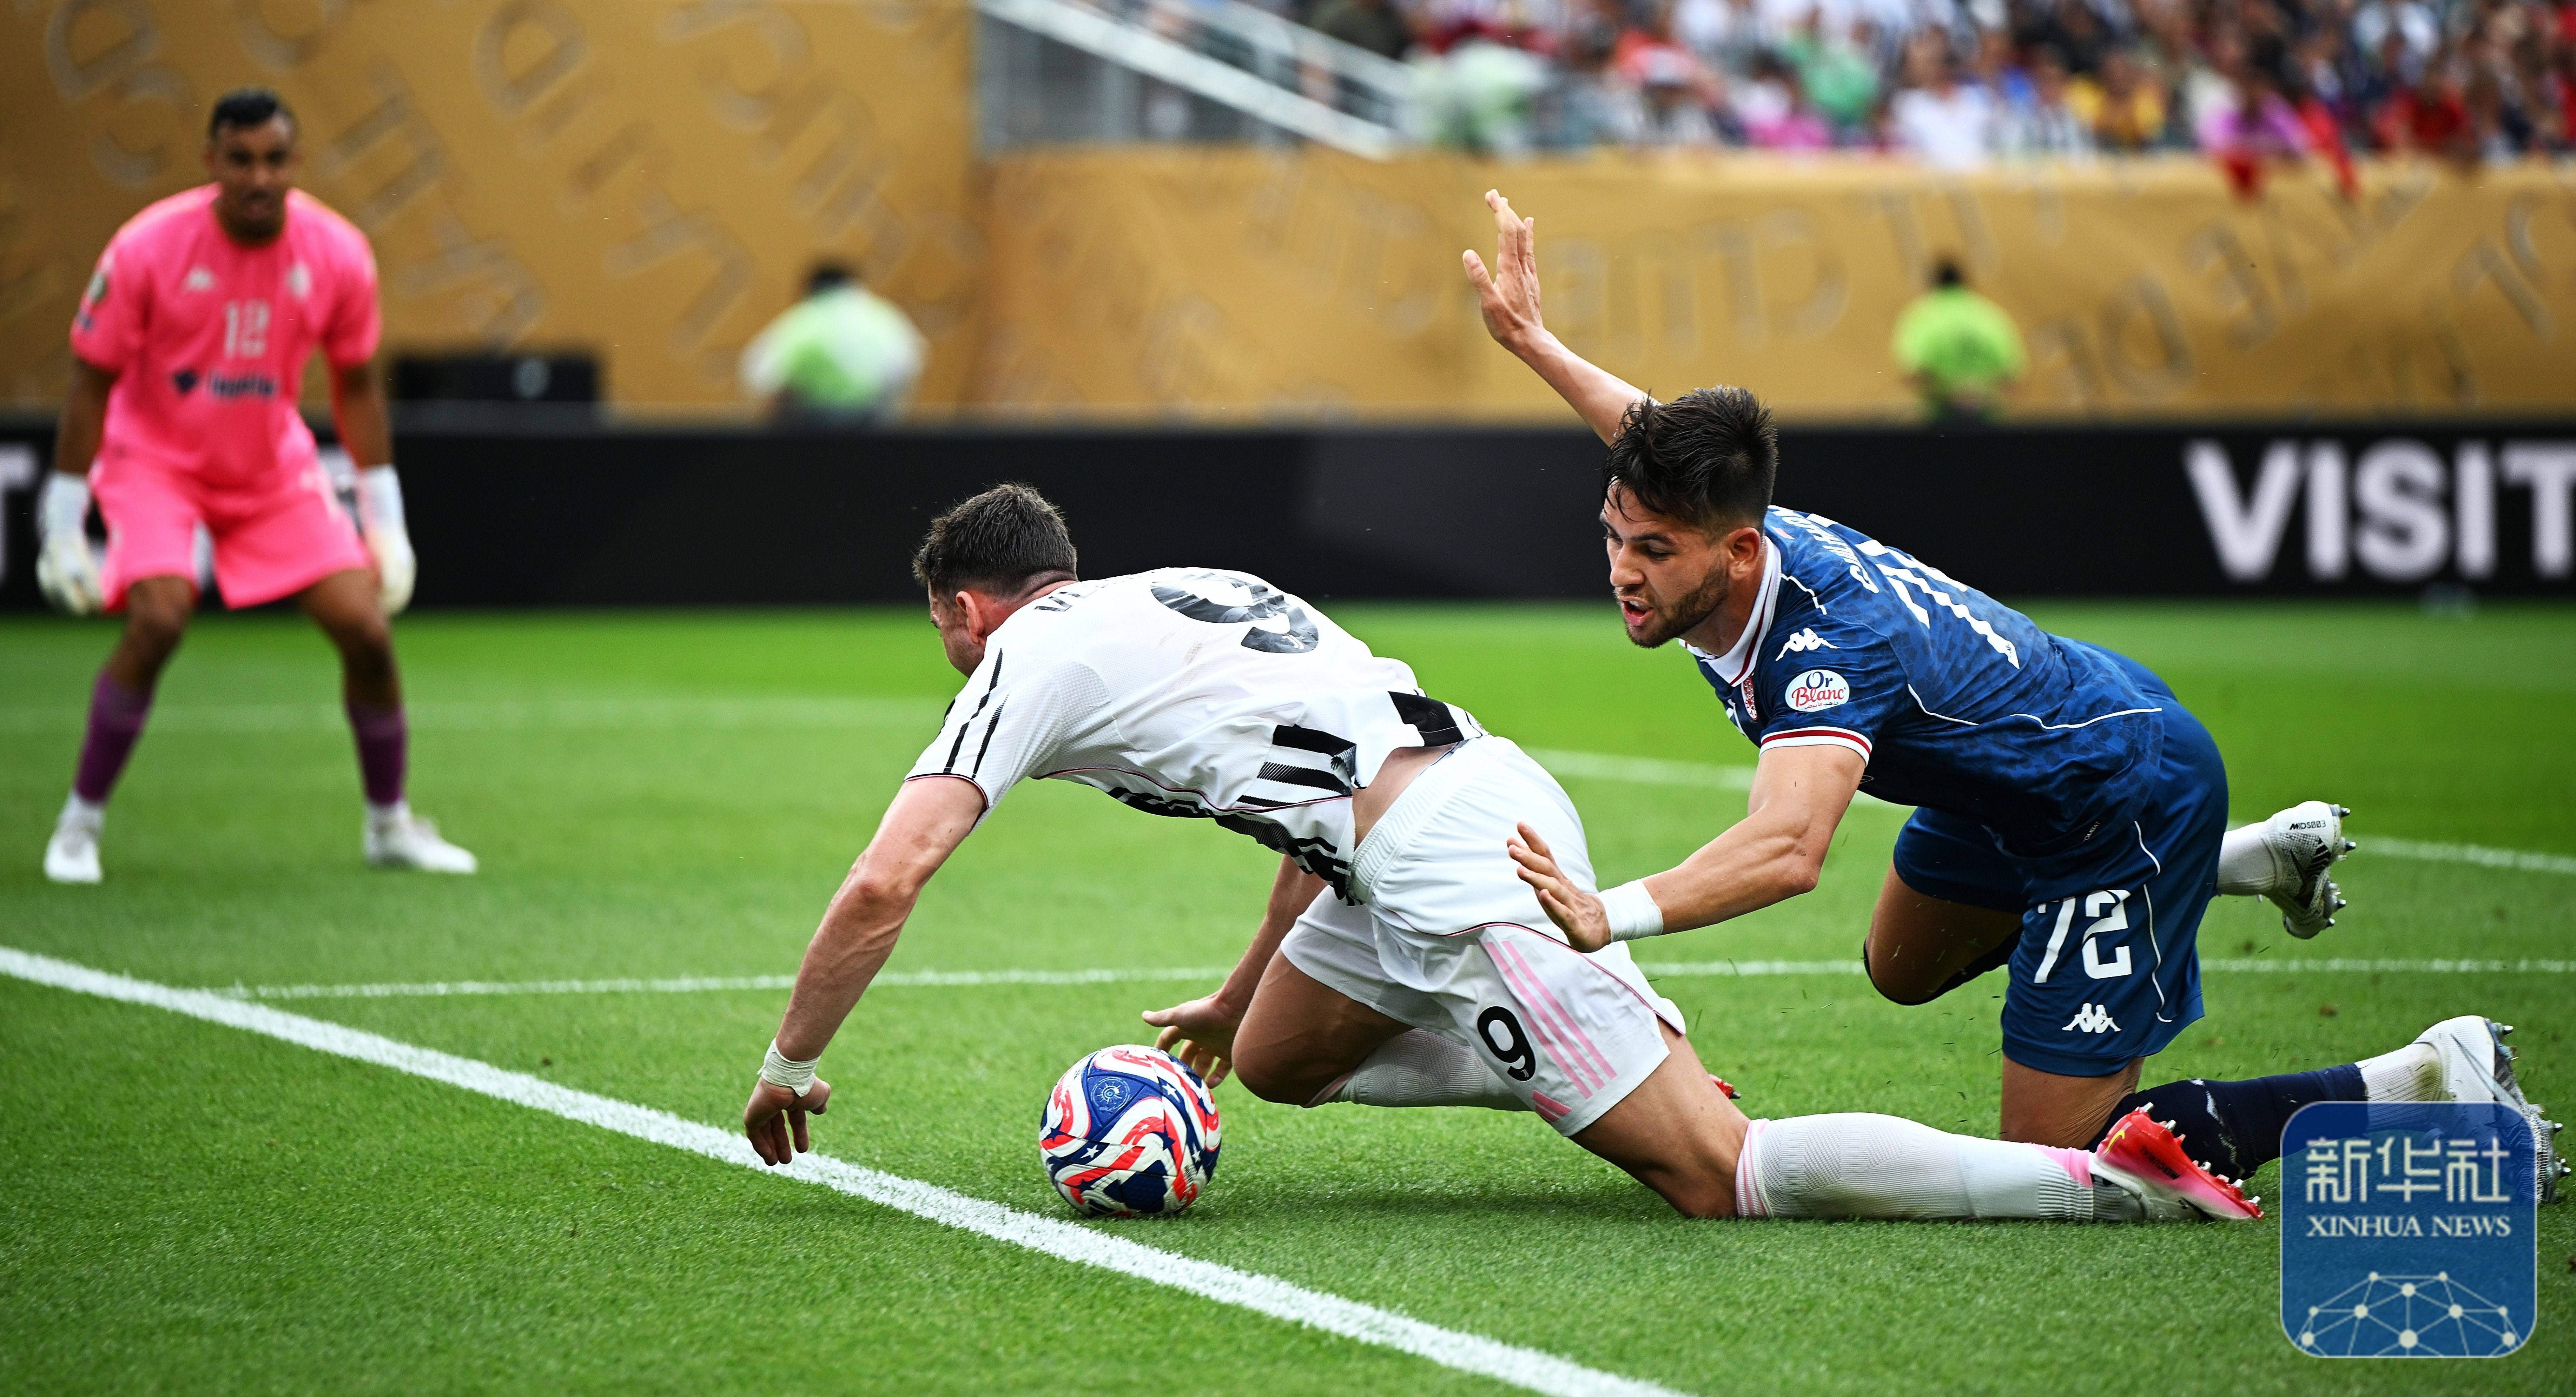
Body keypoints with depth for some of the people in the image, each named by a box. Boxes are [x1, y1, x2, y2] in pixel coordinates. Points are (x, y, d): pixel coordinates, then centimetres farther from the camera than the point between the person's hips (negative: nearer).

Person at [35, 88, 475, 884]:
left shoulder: (337, 255, -12)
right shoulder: (147, 249, -20)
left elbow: (356, 385, 3)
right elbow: (91, 382, -12)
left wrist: (385, 522, 2)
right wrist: (63, 528, -13)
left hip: (274, 470, 3)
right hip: (155, 460, -3)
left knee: (366, 628, -6)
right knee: (158, 618, -27)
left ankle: (390, 826, 16)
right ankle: (80, 823, -11)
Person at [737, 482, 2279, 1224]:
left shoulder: (1029, 660, 4)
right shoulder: (1182, 595, 28)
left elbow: (883, 883, -3)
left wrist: (791, 1066, 9)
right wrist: (1239, 991, 46)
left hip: (1451, 859, -9)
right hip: (1484, 789, 9)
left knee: (1720, 1174, -13)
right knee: (1272, 1060, 27)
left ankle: (2116, 1179, -25)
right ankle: (1615, 1034, 16)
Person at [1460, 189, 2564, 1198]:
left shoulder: (1828, 643, -40)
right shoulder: (1717, 538, -16)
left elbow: (1787, 849, -58)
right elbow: (1665, 442, 10)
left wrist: (1613, 915, -70)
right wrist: (1533, 344, 13)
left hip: (2131, 799, -10)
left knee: (2055, 1160, -9)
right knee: (1904, 971, 35)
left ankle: (2426, 1086, -3)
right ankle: (2238, 859, 42)